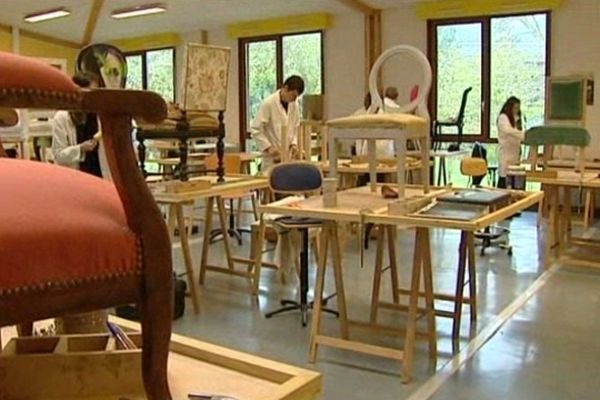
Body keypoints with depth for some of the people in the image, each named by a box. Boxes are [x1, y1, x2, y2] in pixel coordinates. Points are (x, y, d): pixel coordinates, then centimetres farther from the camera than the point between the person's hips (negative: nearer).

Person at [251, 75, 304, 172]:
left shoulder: (295, 105, 5)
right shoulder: (268, 103, -12)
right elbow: (255, 129, -12)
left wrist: (294, 144, 0)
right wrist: (268, 147, -16)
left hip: (289, 156, 5)